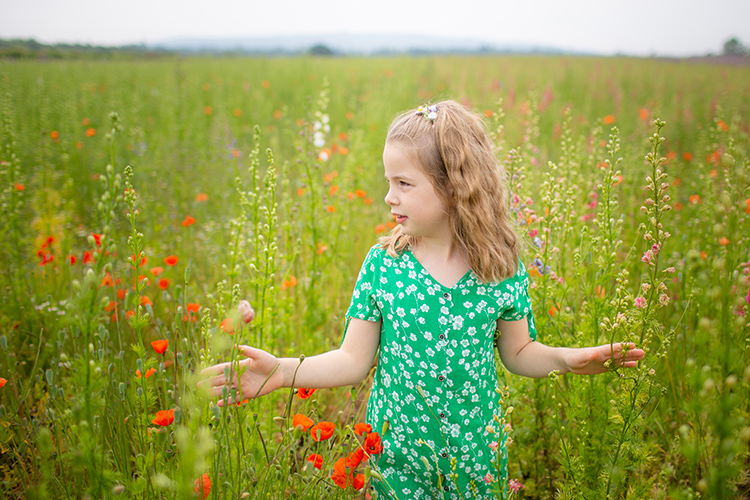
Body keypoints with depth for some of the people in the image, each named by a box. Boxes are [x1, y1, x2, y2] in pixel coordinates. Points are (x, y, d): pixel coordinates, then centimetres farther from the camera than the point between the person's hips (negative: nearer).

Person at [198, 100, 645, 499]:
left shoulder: (504, 268, -8)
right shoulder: (383, 264, -10)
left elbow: (518, 352, 4)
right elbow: (355, 360, -6)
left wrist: (566, 358, -14)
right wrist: (282, 371, -19)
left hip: (477, 453, 1)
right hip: (397, 453, 0)